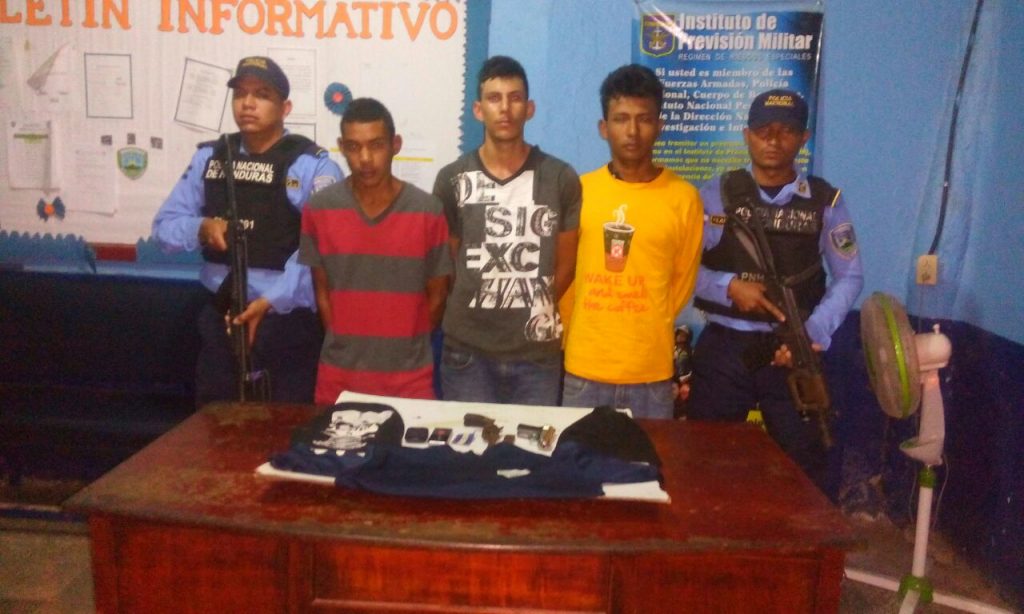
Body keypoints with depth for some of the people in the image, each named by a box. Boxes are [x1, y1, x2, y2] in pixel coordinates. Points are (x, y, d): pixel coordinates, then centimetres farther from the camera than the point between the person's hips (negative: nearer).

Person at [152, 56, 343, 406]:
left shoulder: (312, 165, -9)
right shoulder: (209, 157, 9)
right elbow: (165, 225, 11)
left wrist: (270, 300, -24)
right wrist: (202, 228, -10)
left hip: (286, 321, -5)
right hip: (220, 316, 5)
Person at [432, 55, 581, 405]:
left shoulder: (561, 179, -1)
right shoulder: (452, 180, 0)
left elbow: (565, 264, 7)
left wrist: (534, 308, 9)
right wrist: (475, 306, 7)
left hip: (537, 353, 0)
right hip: (466, 350, 0)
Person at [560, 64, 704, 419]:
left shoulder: (684, 197, -3)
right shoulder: (579, 191, 1)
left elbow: (683, 280, 7)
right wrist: (576, 334, 10)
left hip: (651, 371, -1)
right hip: (583, 367, 1)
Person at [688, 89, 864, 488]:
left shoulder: (825, 201, 4)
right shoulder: (717, 194, 0)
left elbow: (849, 277, 5)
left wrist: (812, 335, -9)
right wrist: (730, 287, -18)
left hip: (793, 352, 1)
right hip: (724, 348, -1)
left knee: (803, 465, 12)